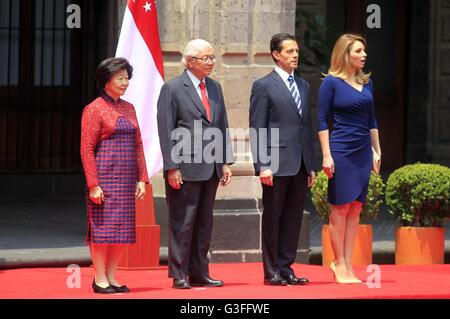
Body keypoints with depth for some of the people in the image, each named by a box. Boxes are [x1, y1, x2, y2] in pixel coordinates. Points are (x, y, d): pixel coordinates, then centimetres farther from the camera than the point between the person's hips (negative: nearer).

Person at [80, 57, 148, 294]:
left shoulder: (128, 109, 14)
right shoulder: (94, 109, -7)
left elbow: (137, 146, 15)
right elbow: (86, 149, -11)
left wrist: (141, 179, 7)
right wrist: (93, 185, -16)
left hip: (126, 179, 7)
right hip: (104, 177, -7)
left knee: (123, 229, 6)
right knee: (103, 226, -6)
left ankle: (111, 276, 14)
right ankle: (99, 279, 1)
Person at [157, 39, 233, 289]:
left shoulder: (215, 87, 15)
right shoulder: (173, 89, -5)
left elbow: (222, 126, 17)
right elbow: (166, 131, -9)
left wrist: (226, 162, 10)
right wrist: (172, 167, -14)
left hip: (211, 169, 7)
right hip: (185, 169, -7)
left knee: (204, 223, 10)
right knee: (183, 223, -3)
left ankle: (199, 274, 16)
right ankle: (179, 276, 1)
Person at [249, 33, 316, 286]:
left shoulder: (303, 86, 17)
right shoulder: (264, 86, -3)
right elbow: (257, 130, -7)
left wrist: (311, 165, 14)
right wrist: (262, 166, -14)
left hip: (300, 165, 6)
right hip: (277, 164, -6)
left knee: (294, 219, 8)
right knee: (272, 218, 1)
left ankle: (286, 268, 14)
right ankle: (272, 272, 6)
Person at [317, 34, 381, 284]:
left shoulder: (366, 82, 11)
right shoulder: (331, 82, -6)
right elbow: (322, 120, -7)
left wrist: (377, 150, 14)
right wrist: (327, 155, -12)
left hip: (364, 151, 6)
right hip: (341, 151, -6)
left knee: (355, 208, 5)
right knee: (341, 207, -3)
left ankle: (347, 265, 9)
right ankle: (339, 264, 4)